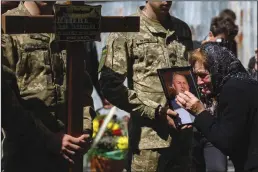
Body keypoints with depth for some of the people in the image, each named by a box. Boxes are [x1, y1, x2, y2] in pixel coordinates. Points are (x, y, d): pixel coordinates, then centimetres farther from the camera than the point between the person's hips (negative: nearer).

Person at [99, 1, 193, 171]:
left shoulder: (182, 29, 14)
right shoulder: (127, 30, -2)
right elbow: (111, 84, -8)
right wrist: (156, 111, -14)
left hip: (182, 134, 5)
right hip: (149, 137, -5)